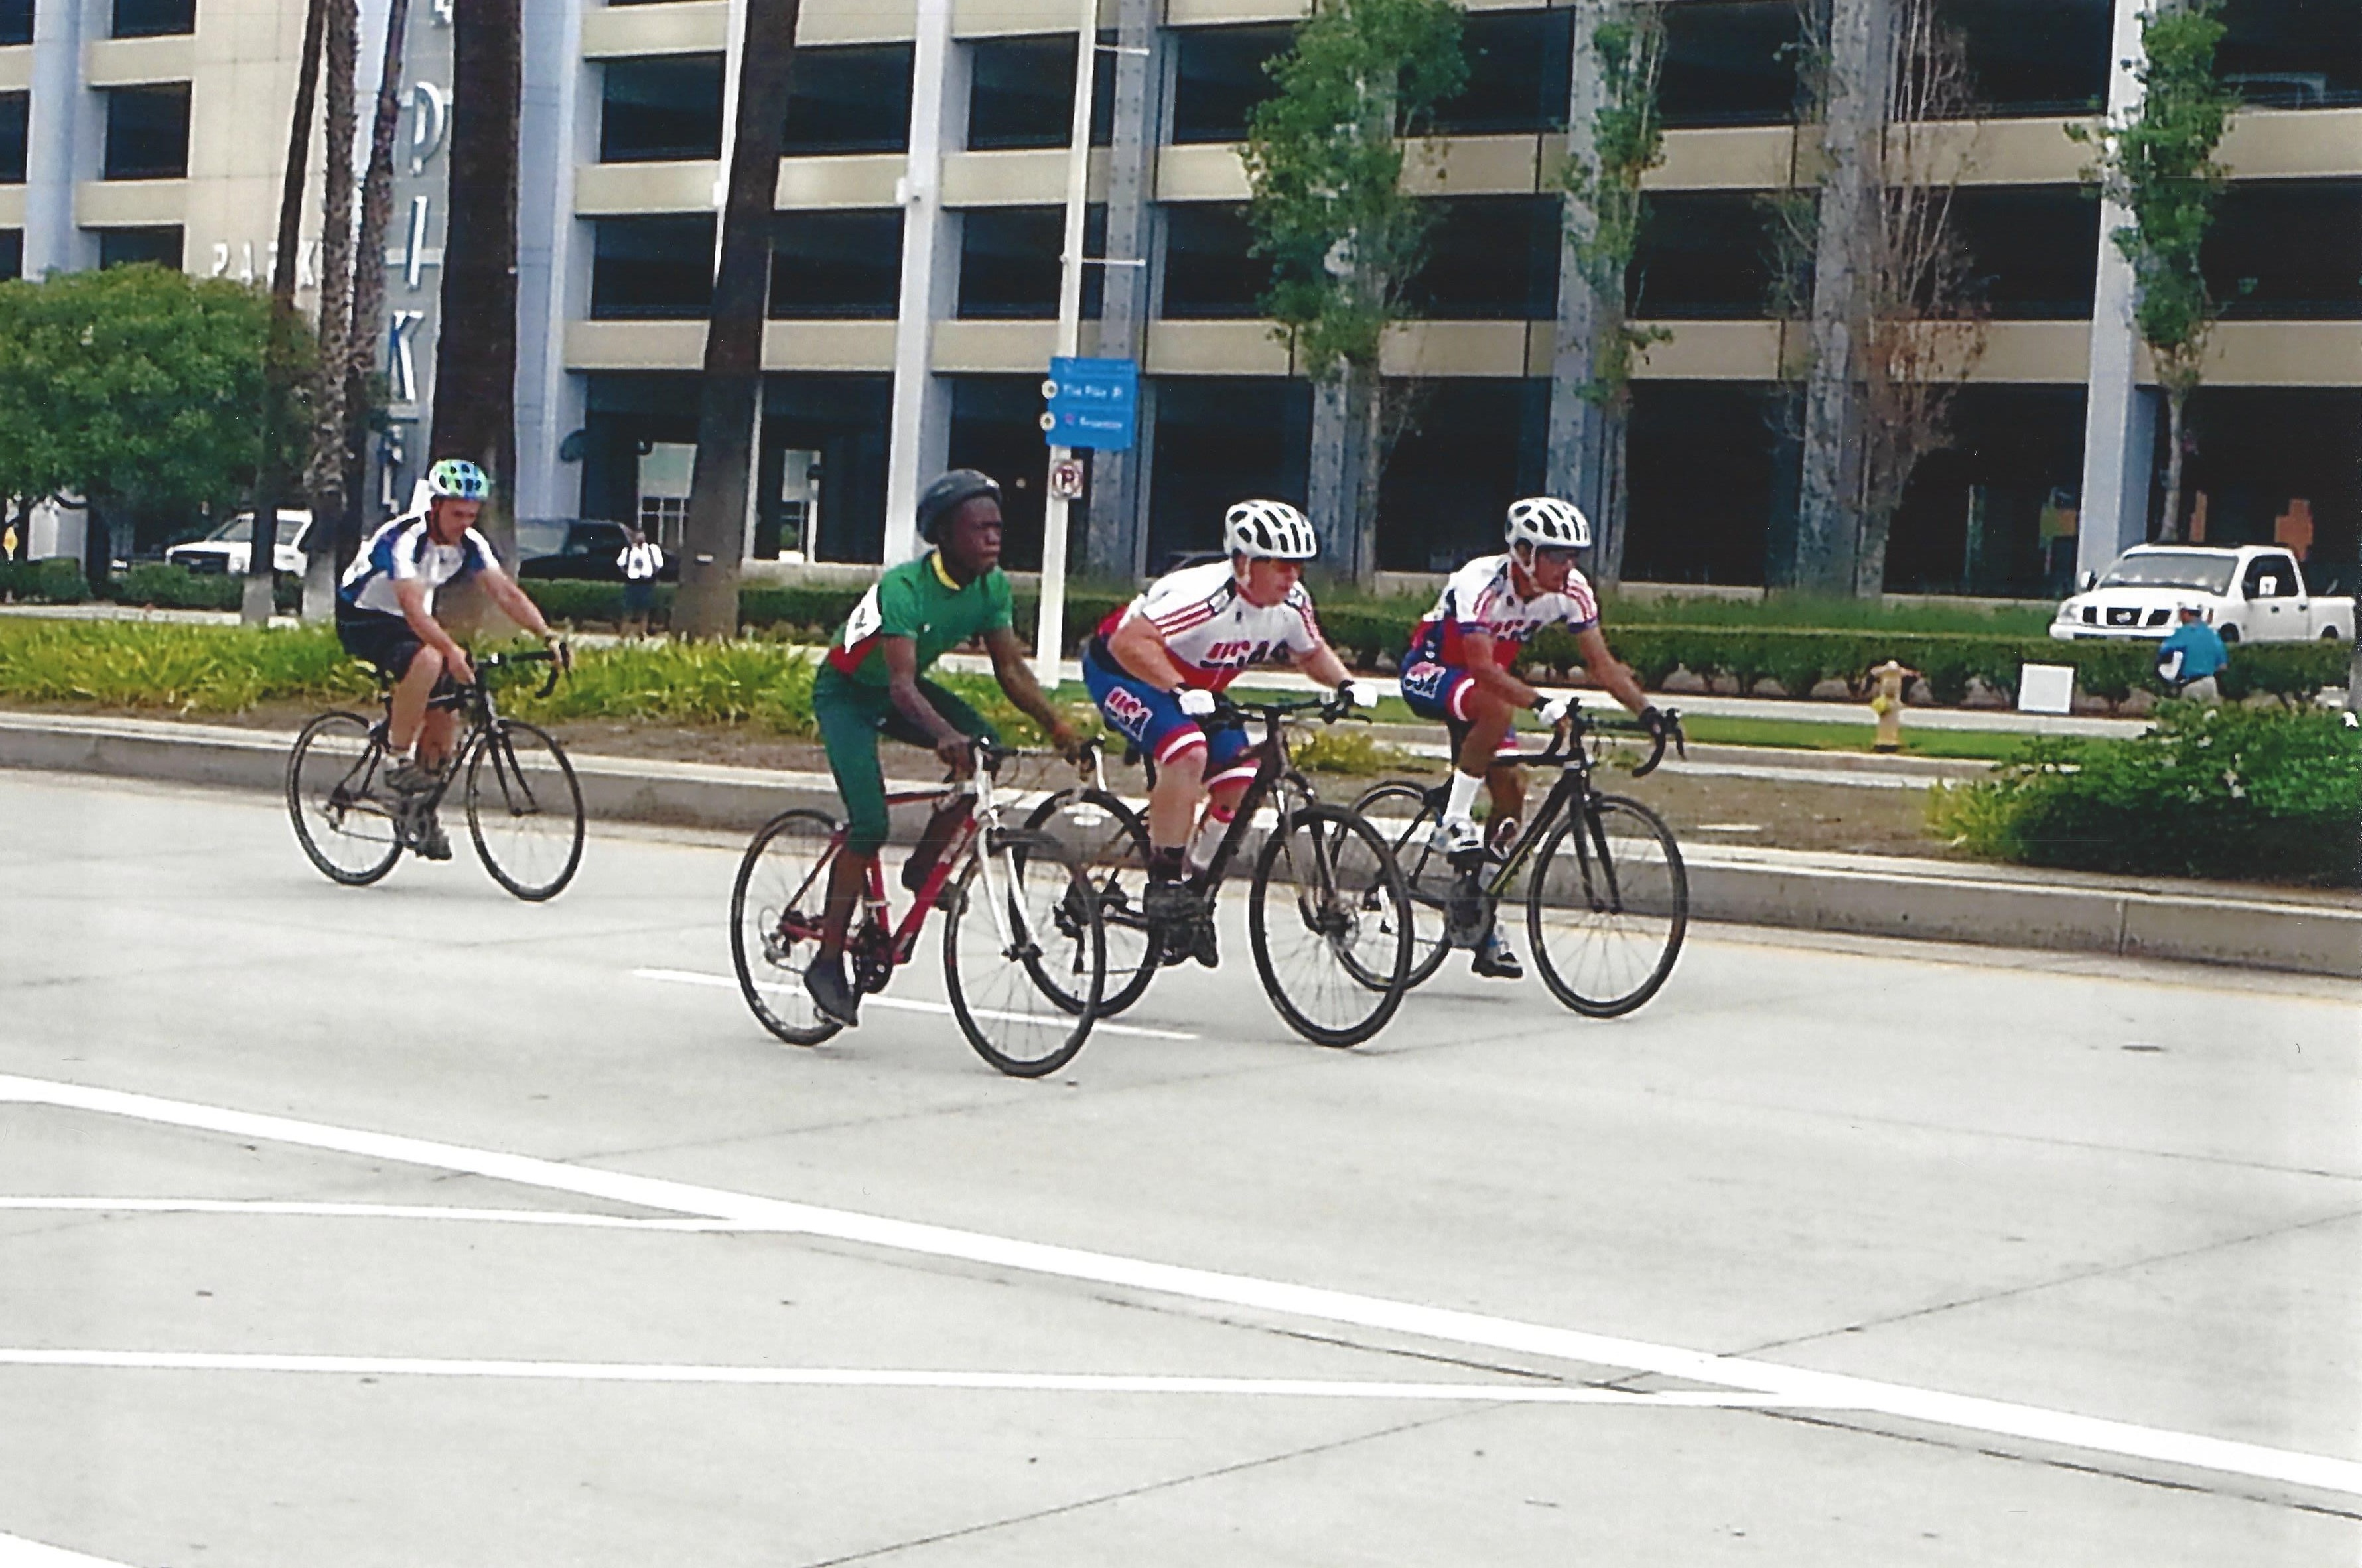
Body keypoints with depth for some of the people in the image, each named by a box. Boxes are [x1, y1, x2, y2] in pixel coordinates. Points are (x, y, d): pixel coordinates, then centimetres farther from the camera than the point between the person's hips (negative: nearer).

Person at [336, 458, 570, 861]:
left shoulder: (469, 544, -8)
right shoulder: (405, 539, -29)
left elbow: (506, 592, -13)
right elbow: (414, 609, -40)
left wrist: (548, 636, -27)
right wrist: (454, 652, -53)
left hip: (409, 623, 7)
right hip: (362, 619, -7)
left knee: (446, 712, -5)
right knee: (427, 660, -35)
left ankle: (422, 805, 10)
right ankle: (397, 759, -21)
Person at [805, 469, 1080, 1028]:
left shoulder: (991, 586, -13)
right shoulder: (904, 587, -33)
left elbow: (1011, 669, -11)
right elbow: (901, 684, -43)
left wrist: (1055, 725, -26)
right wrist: (945, 735, -60)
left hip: (901, 690, 6)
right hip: (847, 692, -6)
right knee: (870, 825, -19)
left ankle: (923, 868, -1)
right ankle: (827, 962, -8)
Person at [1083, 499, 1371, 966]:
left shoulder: (1292, 603, -12)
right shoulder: (1205, 594, -36)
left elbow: (1312, 652, 9)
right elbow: (1129, 643, -44)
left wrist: (1344, 684, -11)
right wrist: (1180, 691, -55)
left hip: (1195, 689, 8)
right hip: (1124, 670, -8)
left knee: (1240, 784, -9)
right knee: (1188, 752, -32)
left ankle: (1193, 882, 9)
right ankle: (1165, 883, -21)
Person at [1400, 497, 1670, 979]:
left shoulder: (1570, 592, -15)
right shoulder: (1481, 584, -33)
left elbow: (1601, 662, -14)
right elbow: (1484, 668, -42)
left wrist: (1646, 711, -29)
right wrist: (1542, 704, -55)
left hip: (1482, 681, 6)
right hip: (1429, 673, -6)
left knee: (1511, 786, -8)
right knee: (1498, 709, -37)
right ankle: (1454, 822, -20)